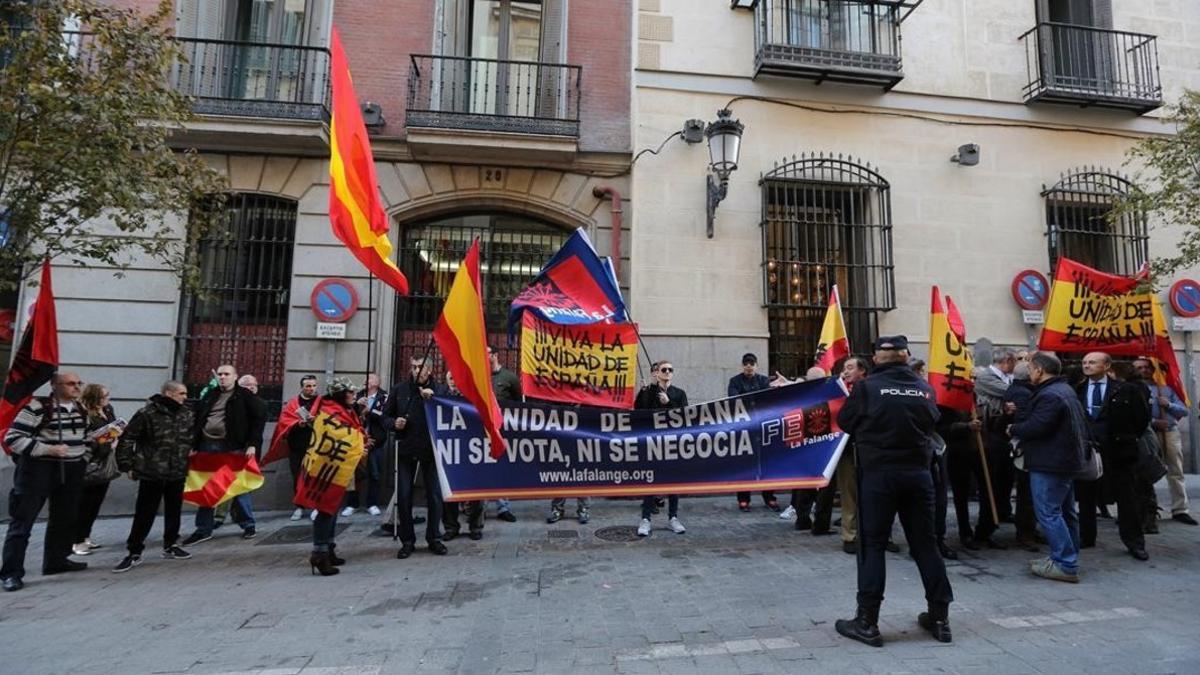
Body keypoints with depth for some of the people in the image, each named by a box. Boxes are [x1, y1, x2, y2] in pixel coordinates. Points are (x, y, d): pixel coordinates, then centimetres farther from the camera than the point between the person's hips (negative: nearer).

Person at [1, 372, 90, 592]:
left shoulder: (80, 409, 8)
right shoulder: (37, 406, -13)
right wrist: (48, 450, -22)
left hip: (71, 471, 7)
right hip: (38, 470, -6)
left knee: (65, 518, 14)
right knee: (22, 521, 0)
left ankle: (56, 560, 28)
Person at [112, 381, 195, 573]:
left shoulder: (187, 414, 3)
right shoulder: (146, 414, -13)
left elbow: (191, 438, 19)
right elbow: (127, 439, -8)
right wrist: (127, 465, -8)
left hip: (178, 473, 5)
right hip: (151, 473, -5)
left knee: (174, 511, 13)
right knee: (144, 514, 2)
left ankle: (170, 546, 27)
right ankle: (134, 553, 15)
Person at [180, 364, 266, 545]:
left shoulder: (245, 395, -2)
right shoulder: (210, 395, 13)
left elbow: (260, 417, -7)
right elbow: (197, 419, 17)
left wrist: (253, 444, -14)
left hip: (233, 447, -5)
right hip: (207, 445, 5)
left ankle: (249, 525, 15)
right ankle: (203, 529, 21)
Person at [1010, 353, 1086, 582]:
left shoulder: (1049, 395, -20)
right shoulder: (1065, 390, 14)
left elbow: (1036, 427, -27)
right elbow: (1080, 424, 21)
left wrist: (1013, 429, -7)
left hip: (1049, 463, -11)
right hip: (1067, 460, 11)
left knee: (1048, 512, -6)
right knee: (1065, 511, 17)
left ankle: (1066, 565, -3)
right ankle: (1068, 559, 27)